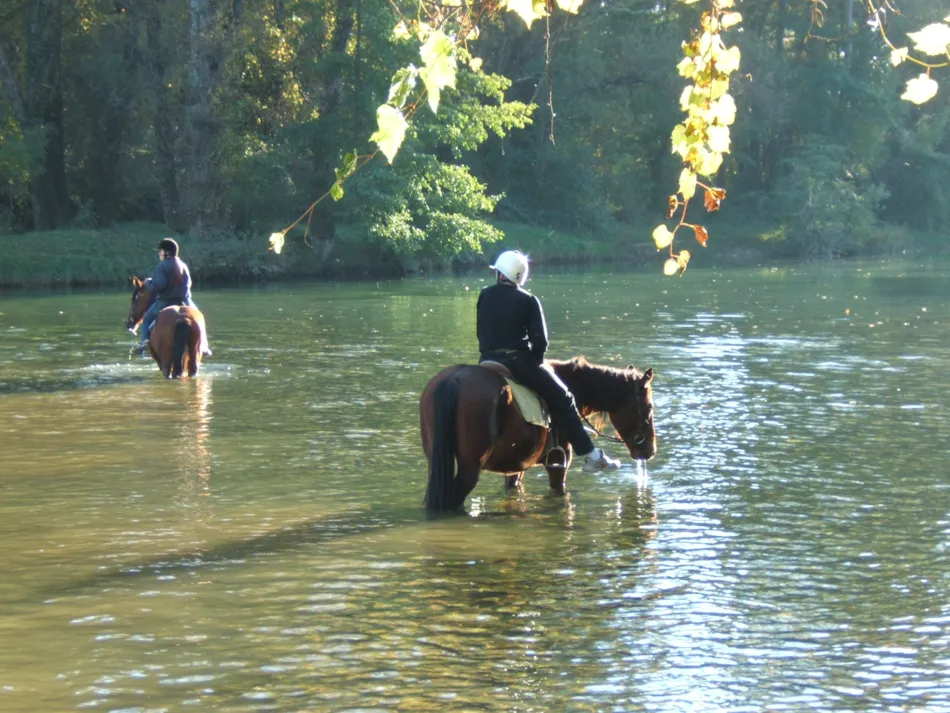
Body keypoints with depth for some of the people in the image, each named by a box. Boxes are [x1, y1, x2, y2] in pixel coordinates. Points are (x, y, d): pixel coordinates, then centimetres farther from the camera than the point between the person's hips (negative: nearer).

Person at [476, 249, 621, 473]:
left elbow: (481, 332, 13)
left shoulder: (484, 295, 8)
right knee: (561, 398, 5)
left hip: (488, 362, 4)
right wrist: (535, 363, 10)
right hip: (518, 361, -4)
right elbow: (540, 341, -5)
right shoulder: (528, 301, -2)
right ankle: (591, 456, 1)